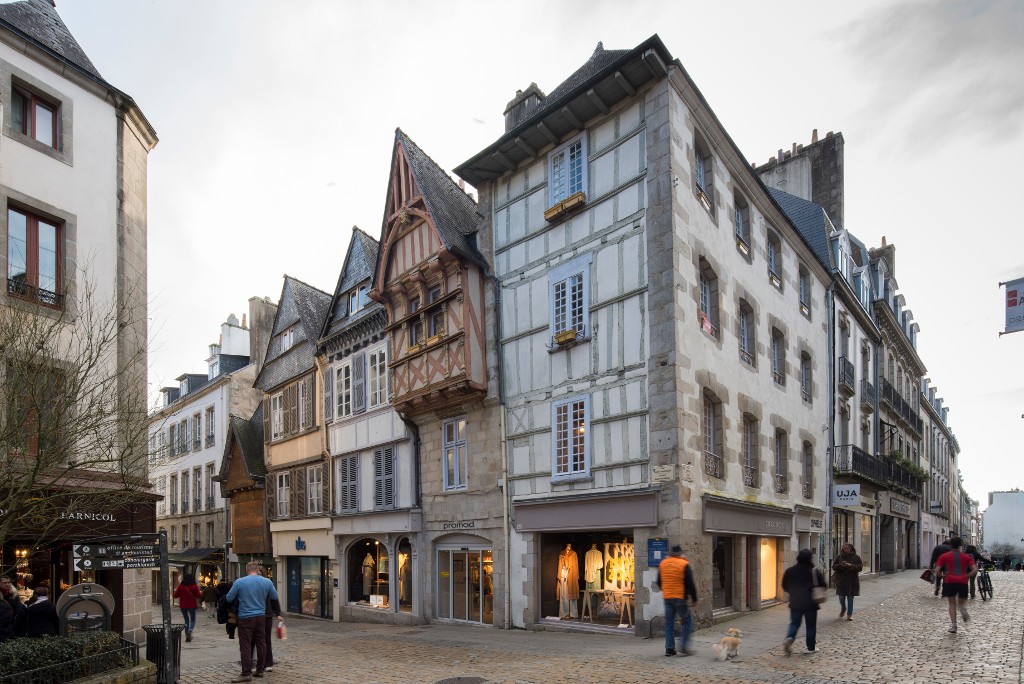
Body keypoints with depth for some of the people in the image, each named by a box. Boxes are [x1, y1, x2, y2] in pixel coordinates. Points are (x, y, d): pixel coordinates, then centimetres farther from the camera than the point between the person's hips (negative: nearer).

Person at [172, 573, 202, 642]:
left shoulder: (180, 586, -5)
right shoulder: (194, 586, -9)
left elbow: (175, 595, 2)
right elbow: (199, 596, -7)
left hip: (183, 606, 2)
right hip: (192, 605, -2)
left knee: (186, 620, 17)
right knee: (193, 620, 10)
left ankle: (187, 635, 12)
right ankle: (190, 630, -19)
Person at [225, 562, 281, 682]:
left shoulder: (239, 582, -9)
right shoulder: (267, 582, -1)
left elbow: (228, 598, -3)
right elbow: (275, 597, 9)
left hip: (245, 617, -4)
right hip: (261, 616, 4)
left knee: (246, 645, -1)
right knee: (260, 642, 13)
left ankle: (246, 674, -3)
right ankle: (260, 670, 19)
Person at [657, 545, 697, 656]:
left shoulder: (662, 564, 8)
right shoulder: (684, 564, -9)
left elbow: (659, 582, 16)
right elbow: (690, 584, -11)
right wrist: (694, 598, -3)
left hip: (667, 597, 5)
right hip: (680, 597, -5)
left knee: (669, 623, 10)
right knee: (687, 621, 7)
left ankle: (669, 648, 9)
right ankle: (684, 645, -1)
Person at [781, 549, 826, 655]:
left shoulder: (790, 571, 0)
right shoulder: (815, 571, -8)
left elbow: (784, 586, 5)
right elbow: (822, 585, -4)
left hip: (795, 603, 2)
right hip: (810, 603, -2)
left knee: (794, 623, 10)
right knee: (811, 625, 11)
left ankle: (789, 638, -15)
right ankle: (811, 647, 15)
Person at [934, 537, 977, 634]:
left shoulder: (944, 556, 5)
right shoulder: (966, 556, 11)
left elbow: (937, 570, -3)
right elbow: (975, 570, -2)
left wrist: (942, 576, 14)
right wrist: (966, 576, 4)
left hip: (949, 581, -1)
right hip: (962, 582, 1)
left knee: (952, 603, 10)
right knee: (962, 601, 20)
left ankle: (953, 625, -2)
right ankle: (963, 609, -15)